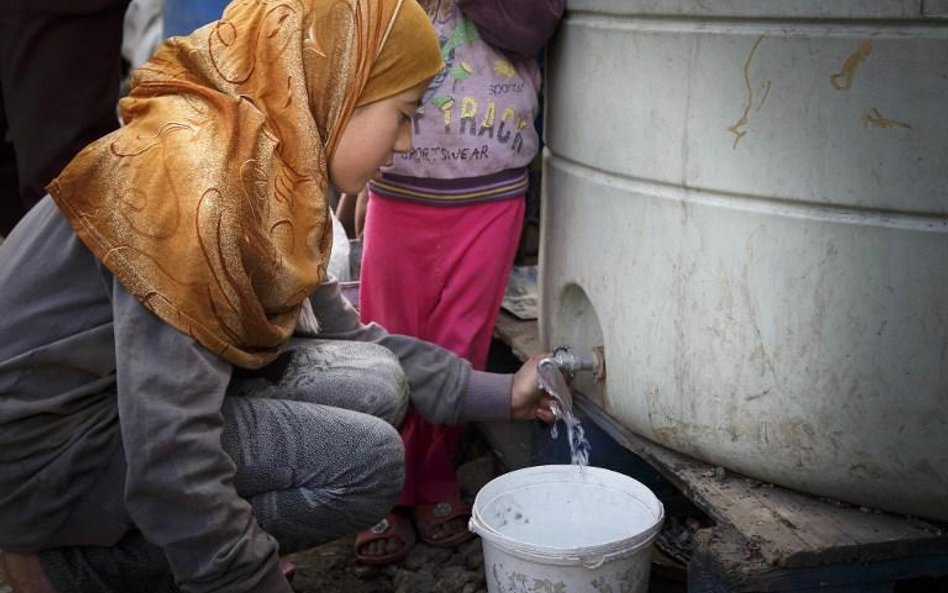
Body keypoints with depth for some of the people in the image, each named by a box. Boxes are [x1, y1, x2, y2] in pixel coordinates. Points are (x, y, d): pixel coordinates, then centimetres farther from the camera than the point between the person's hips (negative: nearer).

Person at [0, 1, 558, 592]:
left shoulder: (273, 163, 1)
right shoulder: (199, 178, -29)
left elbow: (344, 335, 9)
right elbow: (169, 464, -31)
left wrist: (497, 392, 9)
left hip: (129, 391, 9)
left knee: (372, 381, -3)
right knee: (369, 461, -15)